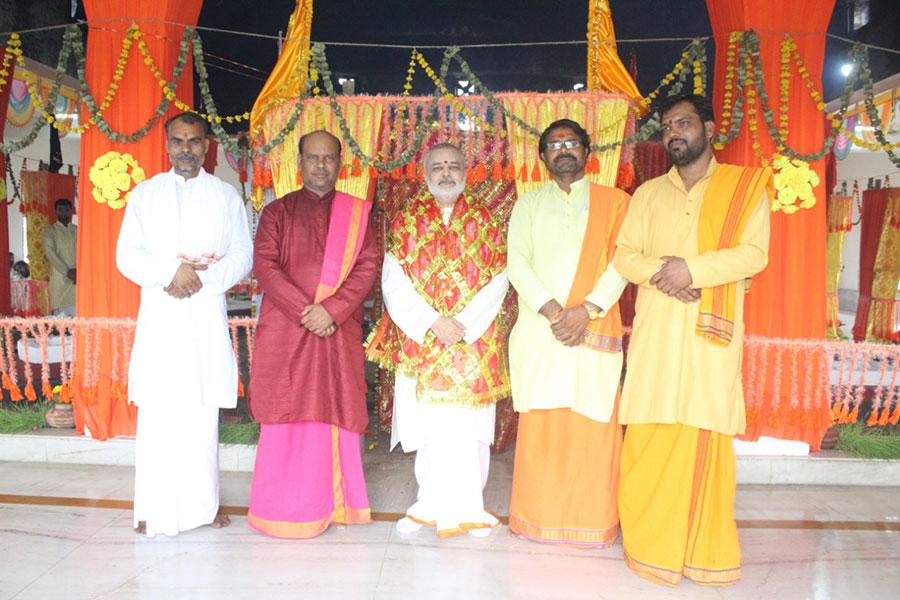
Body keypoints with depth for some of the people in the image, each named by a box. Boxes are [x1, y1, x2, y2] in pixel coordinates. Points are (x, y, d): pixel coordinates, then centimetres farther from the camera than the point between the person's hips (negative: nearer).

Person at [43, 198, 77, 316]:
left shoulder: (78, 230, 15)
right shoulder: (50, 231, 7)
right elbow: (50, 254, -4)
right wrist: (67, 272, -12)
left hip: (78, 277, 2)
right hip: (60, 278, -2)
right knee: (62, 315, -8)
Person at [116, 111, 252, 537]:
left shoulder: (227, 195, 12)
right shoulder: (144, 193, 12)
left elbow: (242, 255, 5)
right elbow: (127, 255, 4)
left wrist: (202, 277, -11)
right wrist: (172, 271, -13)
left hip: (207, 314, 0)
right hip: (159, 315, 0)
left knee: (204, 414, 1)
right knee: (157, 414, -3)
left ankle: (203, 503, 10)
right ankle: (155, 509, 4)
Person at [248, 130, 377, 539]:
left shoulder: (358, 213, 11)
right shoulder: (277, 211, 10)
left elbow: (367, 267, 1)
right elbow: (264, 265, -1)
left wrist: (331, 310, -13)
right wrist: (306, 312, -13)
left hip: (340, 331, 1)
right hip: (285, 331, 0)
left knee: (336, 413, 2)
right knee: (287, 416, 0)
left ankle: (331, 503, 12)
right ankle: (286, 509, 9)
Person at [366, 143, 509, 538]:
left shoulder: (483, 222, 7)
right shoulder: (407, 221, 6)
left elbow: (497, 283, 0)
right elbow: (394, 284, -2)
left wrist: (463, 323, -13)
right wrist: (433, 322, -13)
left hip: (473, 345, 0)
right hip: (419, 343, 0)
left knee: (468, 428, 1)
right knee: (427, 426, 2)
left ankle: (466, 506, 15)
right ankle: (432, 504, 18)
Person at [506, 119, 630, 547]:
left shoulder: (614, 202, 10)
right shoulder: (528, 204, 13)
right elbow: (517, 263, 1)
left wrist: (587, 310, -14)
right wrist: (553, 312, -12)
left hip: (595, 330, -1)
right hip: (538, 330, 1)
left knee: (594, 427, 0)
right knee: (540, 425, 2)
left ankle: (592, 521, 13)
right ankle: (540, 518, 14)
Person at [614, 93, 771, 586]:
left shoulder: (745, 185, 6)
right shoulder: (648, 193, 15)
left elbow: (754, 253, -5)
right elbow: (624, 254, 7)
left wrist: (692, 269, -15)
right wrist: (660, 271, -12)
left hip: (711, 330, -2)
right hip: (656, 330, 2)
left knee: (705, 436, -1)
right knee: (648, 436, 0)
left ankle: (703, 549, 12)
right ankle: (650, 541, 12)